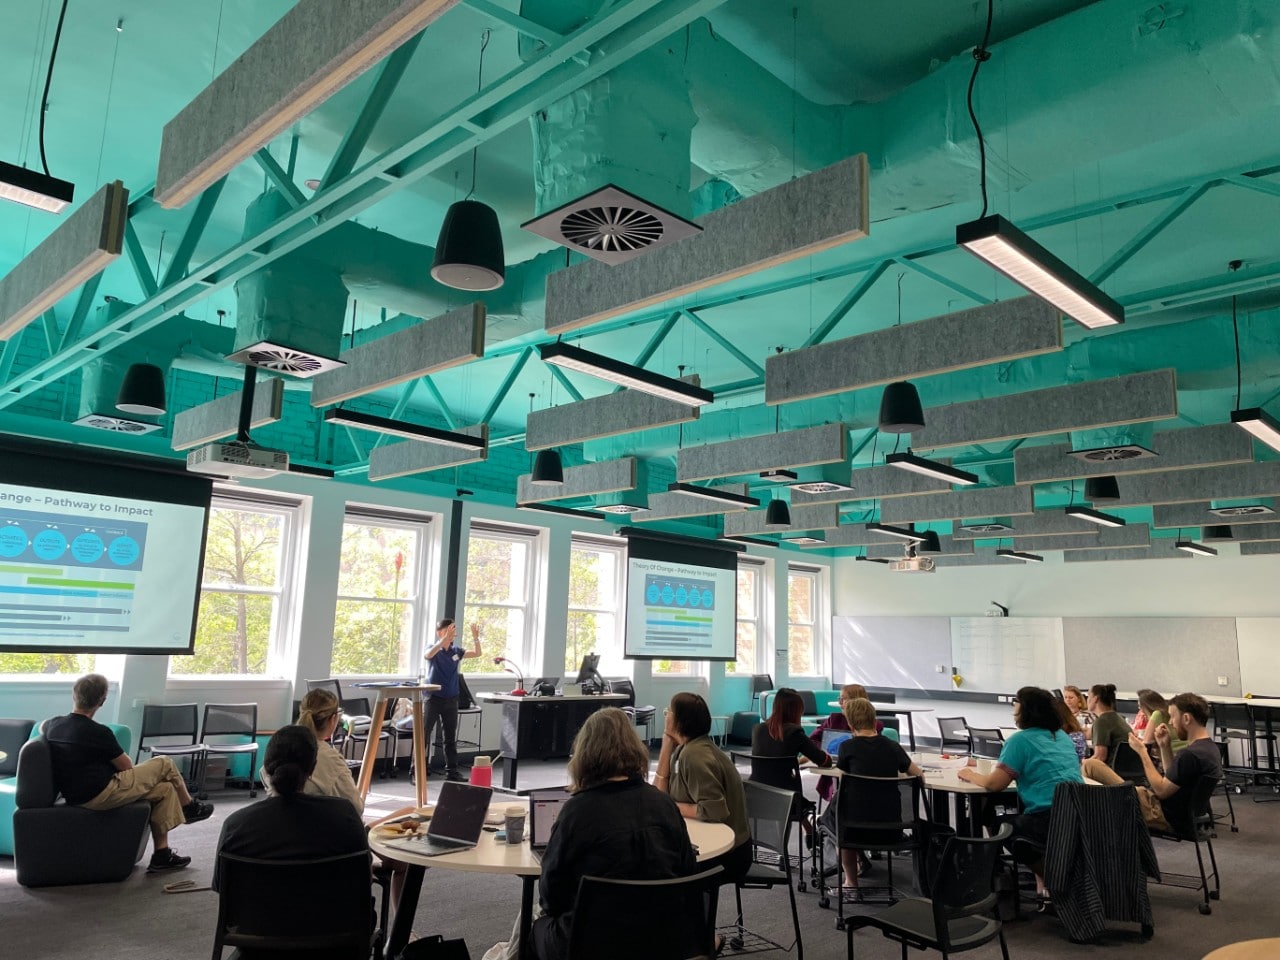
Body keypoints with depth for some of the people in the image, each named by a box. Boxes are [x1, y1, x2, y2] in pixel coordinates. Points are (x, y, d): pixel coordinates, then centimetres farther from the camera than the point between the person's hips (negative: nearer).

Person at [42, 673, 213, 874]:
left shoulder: (53, 725, 2)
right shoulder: (97, 732, -20)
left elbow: (42, 727, 31)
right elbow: (126, 766, -7)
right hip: (102, 796, -9)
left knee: (165, 788, 13)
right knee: (164, 764, 2)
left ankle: (162, 855, 15)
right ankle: (189, 807, 25)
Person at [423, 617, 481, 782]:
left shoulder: (456, 651, 5)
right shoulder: (433, 648, -8)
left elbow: (477, 653, 1)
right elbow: (429, 654, -32)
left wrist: (475, 637, -15)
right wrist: (445, 638, -45)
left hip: (451, 699, 5)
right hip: (433, 698, -5)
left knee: (451, 737, 11)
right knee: (423, 735, -1)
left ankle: (451, 771, 20)